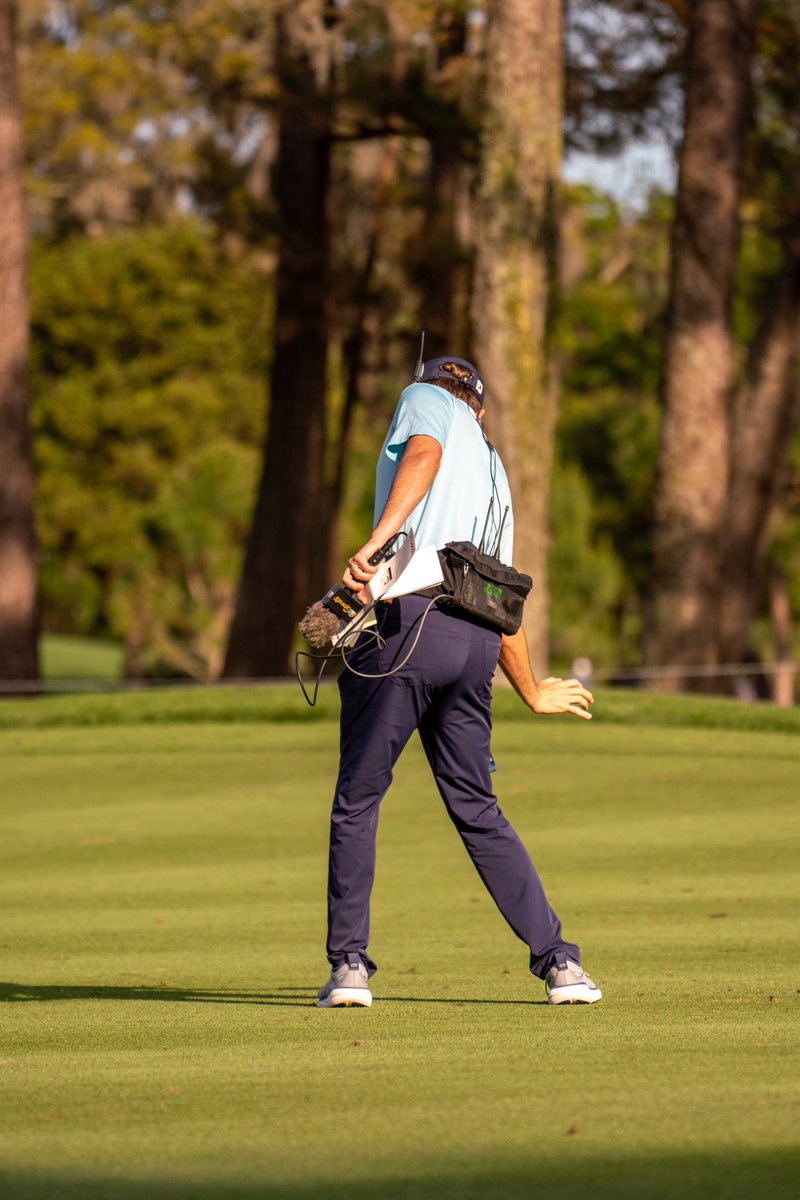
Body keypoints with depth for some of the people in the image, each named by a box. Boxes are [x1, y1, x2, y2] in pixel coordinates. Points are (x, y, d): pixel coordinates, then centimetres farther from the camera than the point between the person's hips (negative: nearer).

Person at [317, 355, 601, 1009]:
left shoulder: (427, 400, 13)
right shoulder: (495, 477, 30)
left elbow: (424, 455, -12)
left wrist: (375, 542, -23)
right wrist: (533, 692, 40)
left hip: (409, 618, -6)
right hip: (477, 642, 6)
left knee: (357, 799, 3)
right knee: (478, 811, 14)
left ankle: (349, 965, 0)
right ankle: (558, 961, 7)